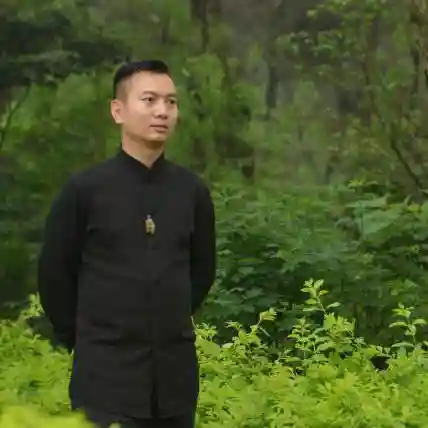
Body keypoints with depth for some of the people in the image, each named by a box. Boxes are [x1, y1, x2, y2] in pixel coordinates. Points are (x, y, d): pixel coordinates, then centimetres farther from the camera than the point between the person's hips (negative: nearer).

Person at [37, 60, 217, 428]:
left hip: (175, 373, 4)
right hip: (106, 374, -3)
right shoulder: (84, 189, -6)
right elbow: (54, 273, 3)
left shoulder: (192, 190, 3)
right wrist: (84, 339, 8)